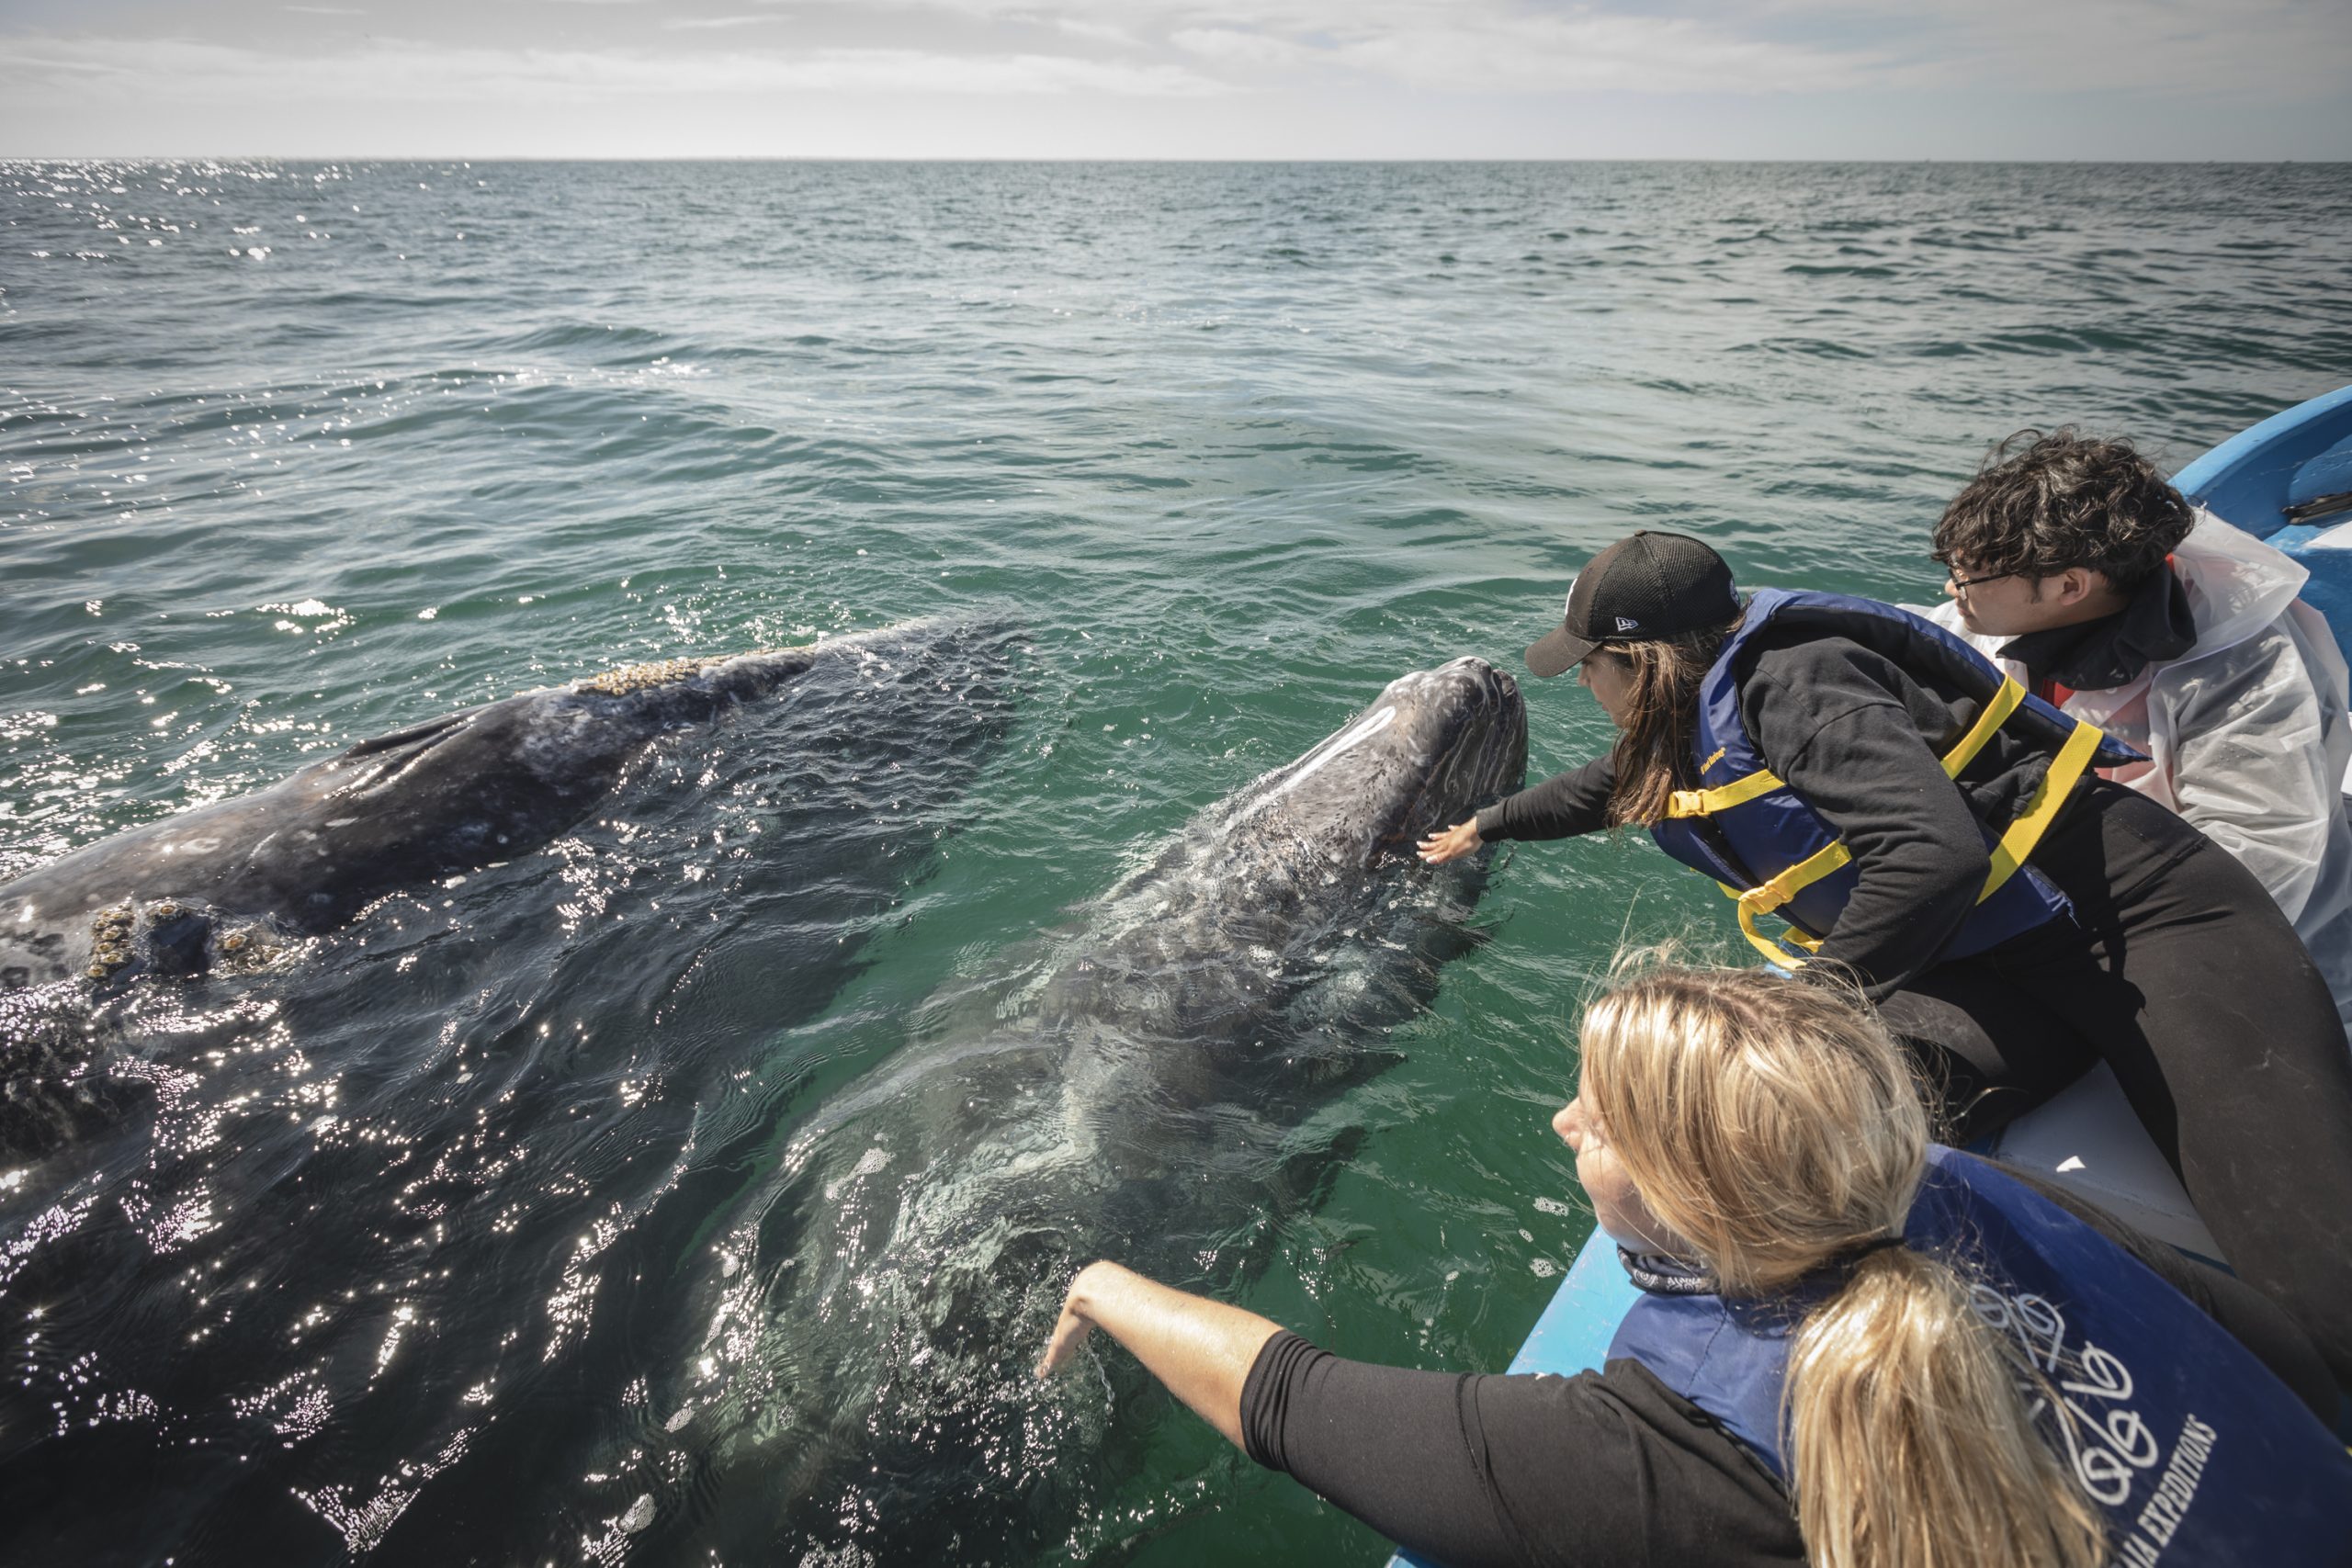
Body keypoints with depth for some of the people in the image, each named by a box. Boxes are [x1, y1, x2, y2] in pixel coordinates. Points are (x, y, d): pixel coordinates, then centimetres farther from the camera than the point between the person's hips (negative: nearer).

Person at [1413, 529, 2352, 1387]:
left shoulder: (1791, 680, -19)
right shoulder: (1686, 734, 10)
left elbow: (1936, 854, -31)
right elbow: (1611, 786, 34)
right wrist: (1487, 826, 47)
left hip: (2134, 910, -7)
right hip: (1996, 968, 7)